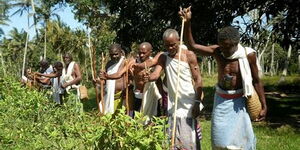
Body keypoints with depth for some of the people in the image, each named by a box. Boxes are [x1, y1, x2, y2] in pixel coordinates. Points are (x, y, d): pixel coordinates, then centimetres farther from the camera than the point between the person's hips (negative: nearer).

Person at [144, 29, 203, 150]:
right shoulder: (163, 57, 7)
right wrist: (148, 77, -31)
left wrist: (197, 103, -12)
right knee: (174, 140, 8)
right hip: (173, 105, 4)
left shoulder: (189, 55, -5)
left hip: (189, 105, -4)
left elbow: (198, 80, -6)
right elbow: (156, 74, -6)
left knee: (189, 139, -3)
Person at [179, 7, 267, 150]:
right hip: (221, 98, 2)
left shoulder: (248, 55, -18)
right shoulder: (217, 51, -13)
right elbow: (192, 45, -15)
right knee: (221, 138, 6)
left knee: (241, 136, -2)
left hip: (238, 100, -2)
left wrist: (264, 105, -3)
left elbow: (256, 81, -7)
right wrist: (187, 23, -27)